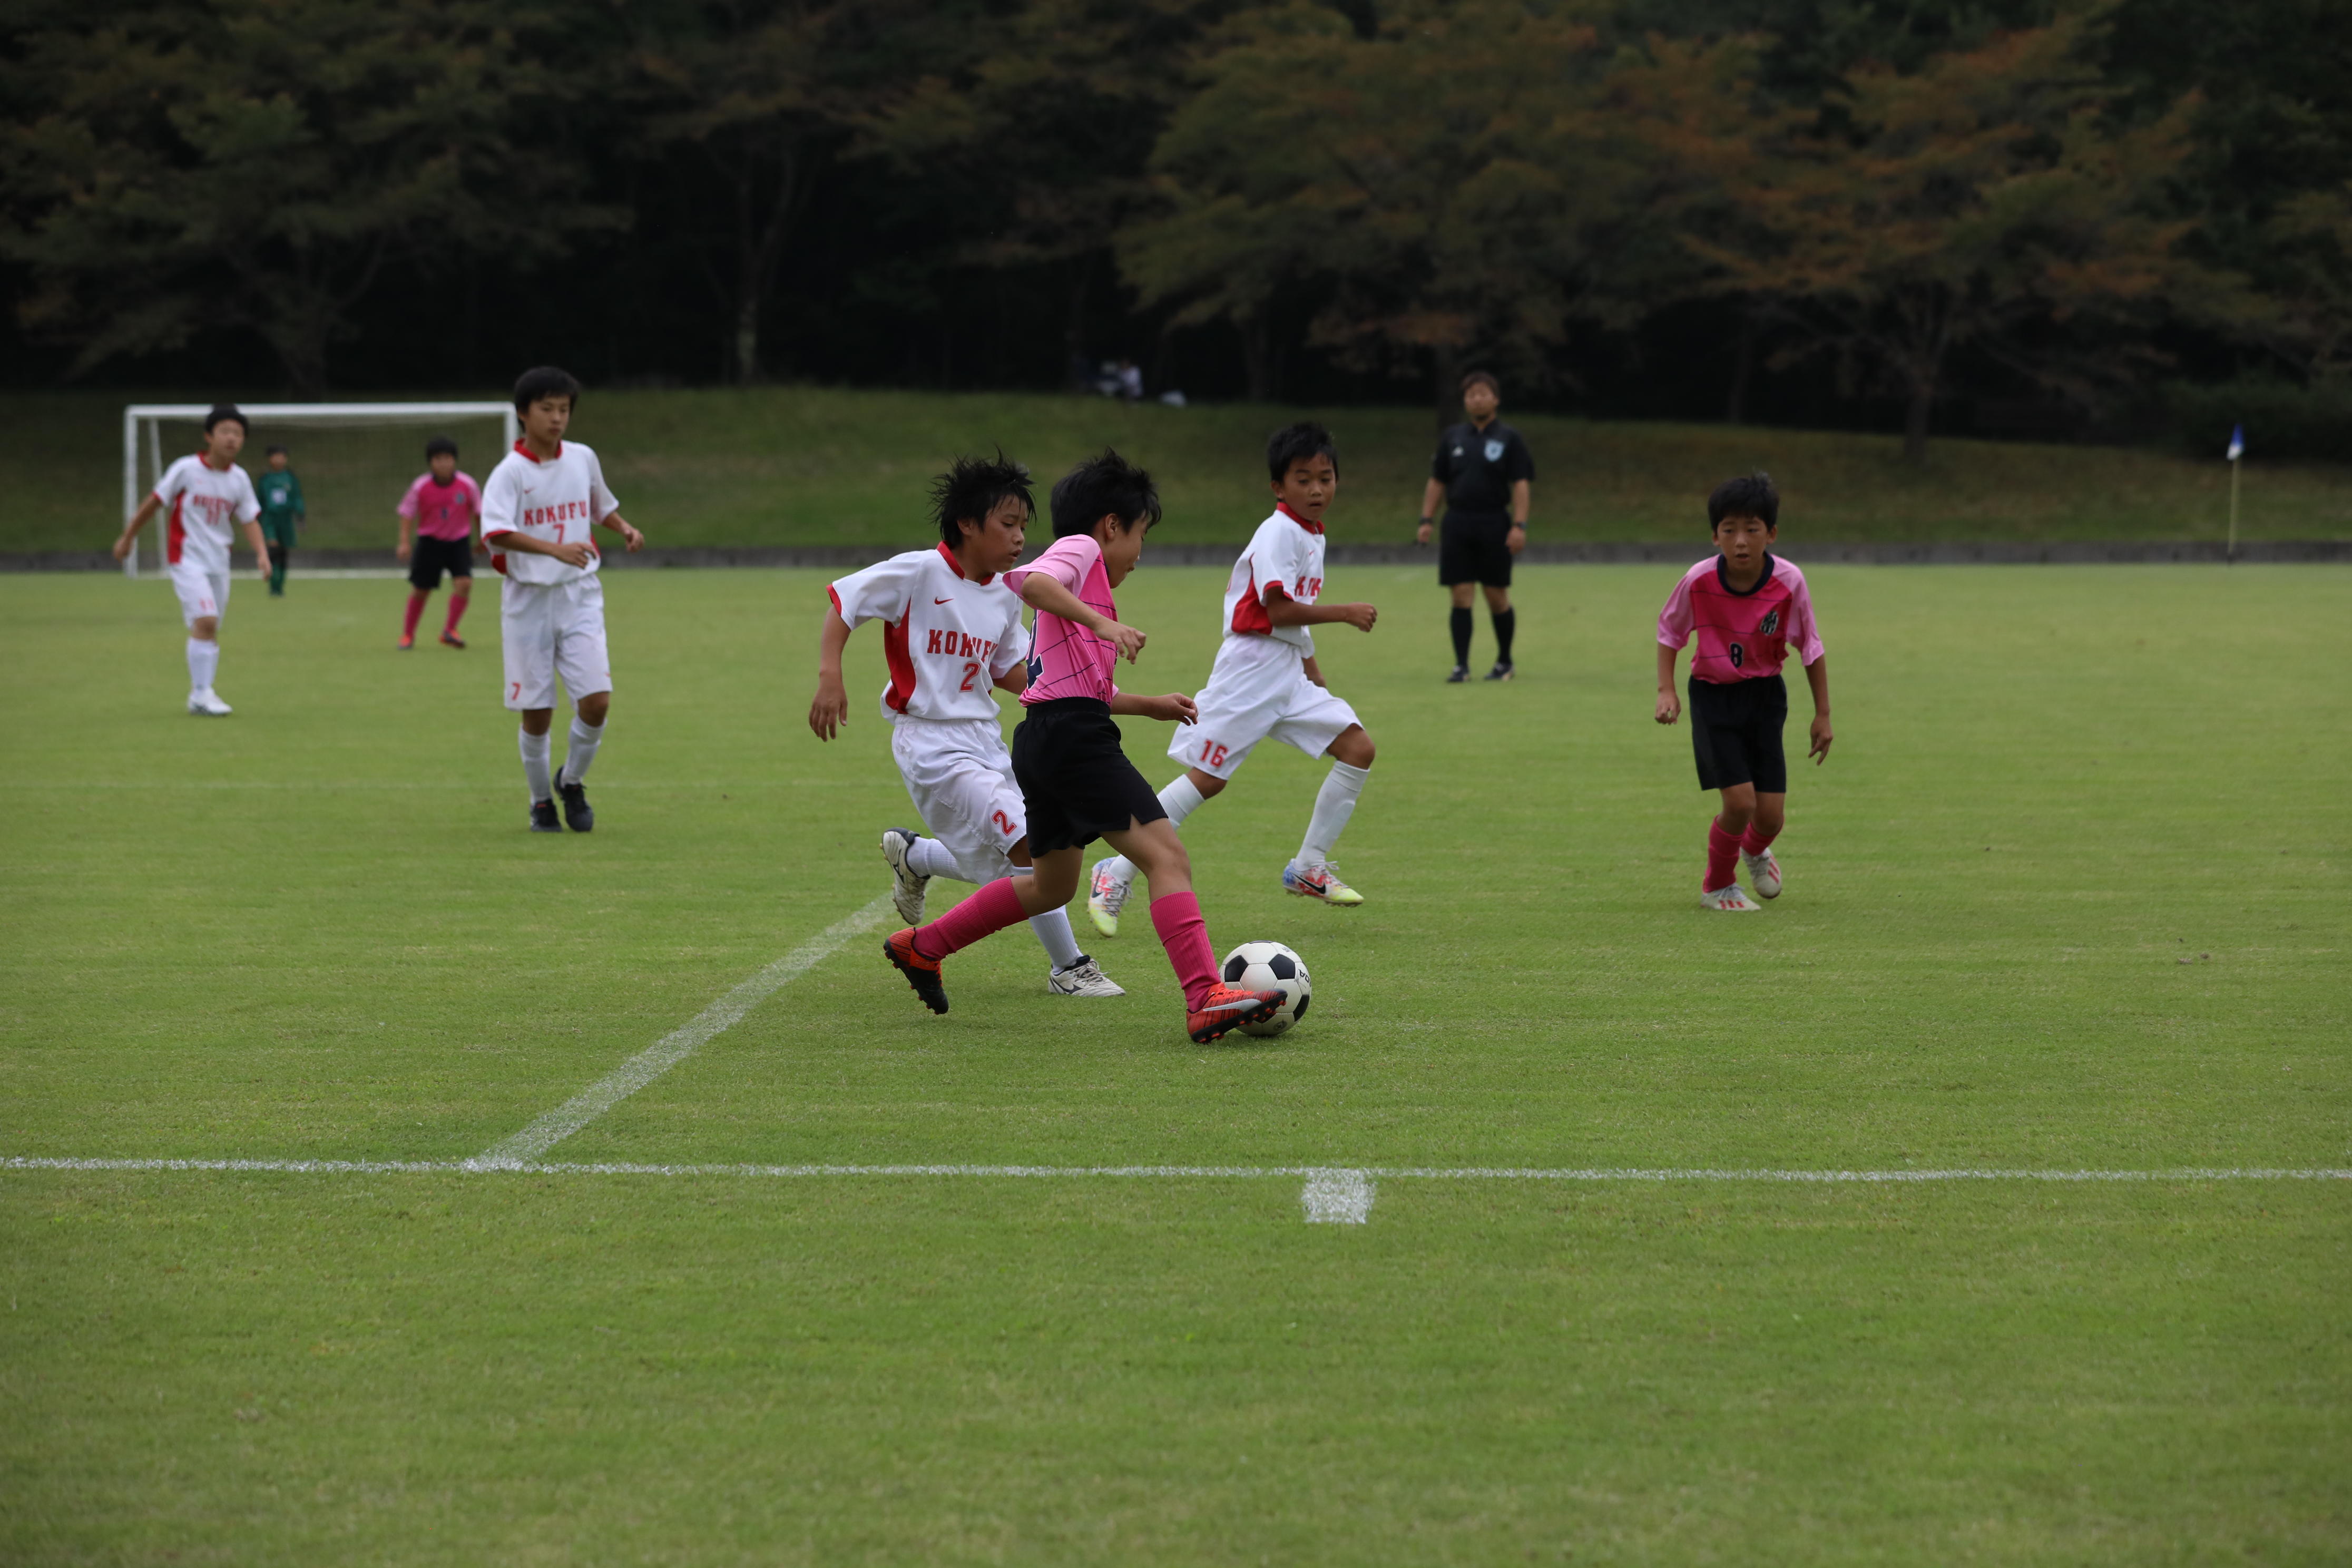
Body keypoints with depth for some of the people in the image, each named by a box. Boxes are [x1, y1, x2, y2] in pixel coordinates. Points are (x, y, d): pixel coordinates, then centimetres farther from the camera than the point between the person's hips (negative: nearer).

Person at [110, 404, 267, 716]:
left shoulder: (239, 479, 2)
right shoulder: (187, 470, -10)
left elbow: (250, 520, 4)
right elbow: (154, 502, 0)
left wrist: (262, 553, -13)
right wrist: (128, 538, 7)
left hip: (219, 563, 5)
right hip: (187, 558, -5)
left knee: (210, 629, 10)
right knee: (205, 621, -20)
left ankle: (200, 696, 21)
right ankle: (202, 693, -16)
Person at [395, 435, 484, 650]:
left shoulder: (467, 485, -11)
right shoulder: (421, 487, -13)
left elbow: (479, 511, 5)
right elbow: (407, 513, -3)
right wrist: (404, 542, -12)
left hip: (459, 542, 0)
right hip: (430, 542, 0)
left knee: (464, 583, -18)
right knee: (420, 590, 6)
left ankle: (449, 631, -4)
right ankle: (408, 634, 25)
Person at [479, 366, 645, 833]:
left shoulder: (583, 459, 5)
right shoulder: (510, 472, -10)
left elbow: (602, 508, 24)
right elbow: (497, 532, -26)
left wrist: (625, 528, 3)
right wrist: (555, 549, -38)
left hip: (580, 597, 3)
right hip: (528, 600, -3)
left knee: (596, 700, -10)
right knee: (537, 713, 2)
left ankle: (571, 782, 15)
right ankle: (541, 801, 22)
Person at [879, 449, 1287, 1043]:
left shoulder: (1085, 580, 28)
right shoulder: (1081, 549, -1)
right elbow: (1031, 580, -24)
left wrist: (1149, 704, 33)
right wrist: (1102, 624, -31)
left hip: (1043, 742, 11)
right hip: (1074, 735, -11)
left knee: (1051, 886, 25)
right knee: (1167, 855, -17)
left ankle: (919, 946, 34)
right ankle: (1206, 1000, -29)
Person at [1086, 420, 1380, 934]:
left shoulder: (1314, 535, 15)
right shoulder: (1278, 532, -13)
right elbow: (1279, 608, -21)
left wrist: (1312, 671, 22)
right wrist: (1344, 614, -15)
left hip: (1288, 671, 9)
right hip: (1252, 666, -9)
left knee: (1358, 748, -1)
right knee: (1208, 777, -8)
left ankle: (1309, 869, 7)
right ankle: (1117, 874, 0)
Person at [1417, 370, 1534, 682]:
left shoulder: (1509, 439, 2)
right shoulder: (1453, 439, 13)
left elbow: (1521, 484, -3)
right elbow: (1436, 482, 16)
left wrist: (1519, 525, -12)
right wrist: (1426, 520, 6)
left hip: (1494, 524, -3)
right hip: (1457, 524, 3)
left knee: (1497, 597, 2)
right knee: (1461, 596, -3)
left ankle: (1505, 662, 17)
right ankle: (1461, 665, -2)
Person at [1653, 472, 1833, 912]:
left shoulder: (1789, 582, -18)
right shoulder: (1699, 581, -18)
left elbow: (1811, 648, -3)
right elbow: (1669, 631, 2)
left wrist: (1823, 715, 1)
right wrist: (1666, 690, -7)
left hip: (1765, 696, 2)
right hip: (1713, 698, -1)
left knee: (1771, 815, 0)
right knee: (1740, 801, -15)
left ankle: (1755, 850, 40)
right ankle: (1717, 885, 14)